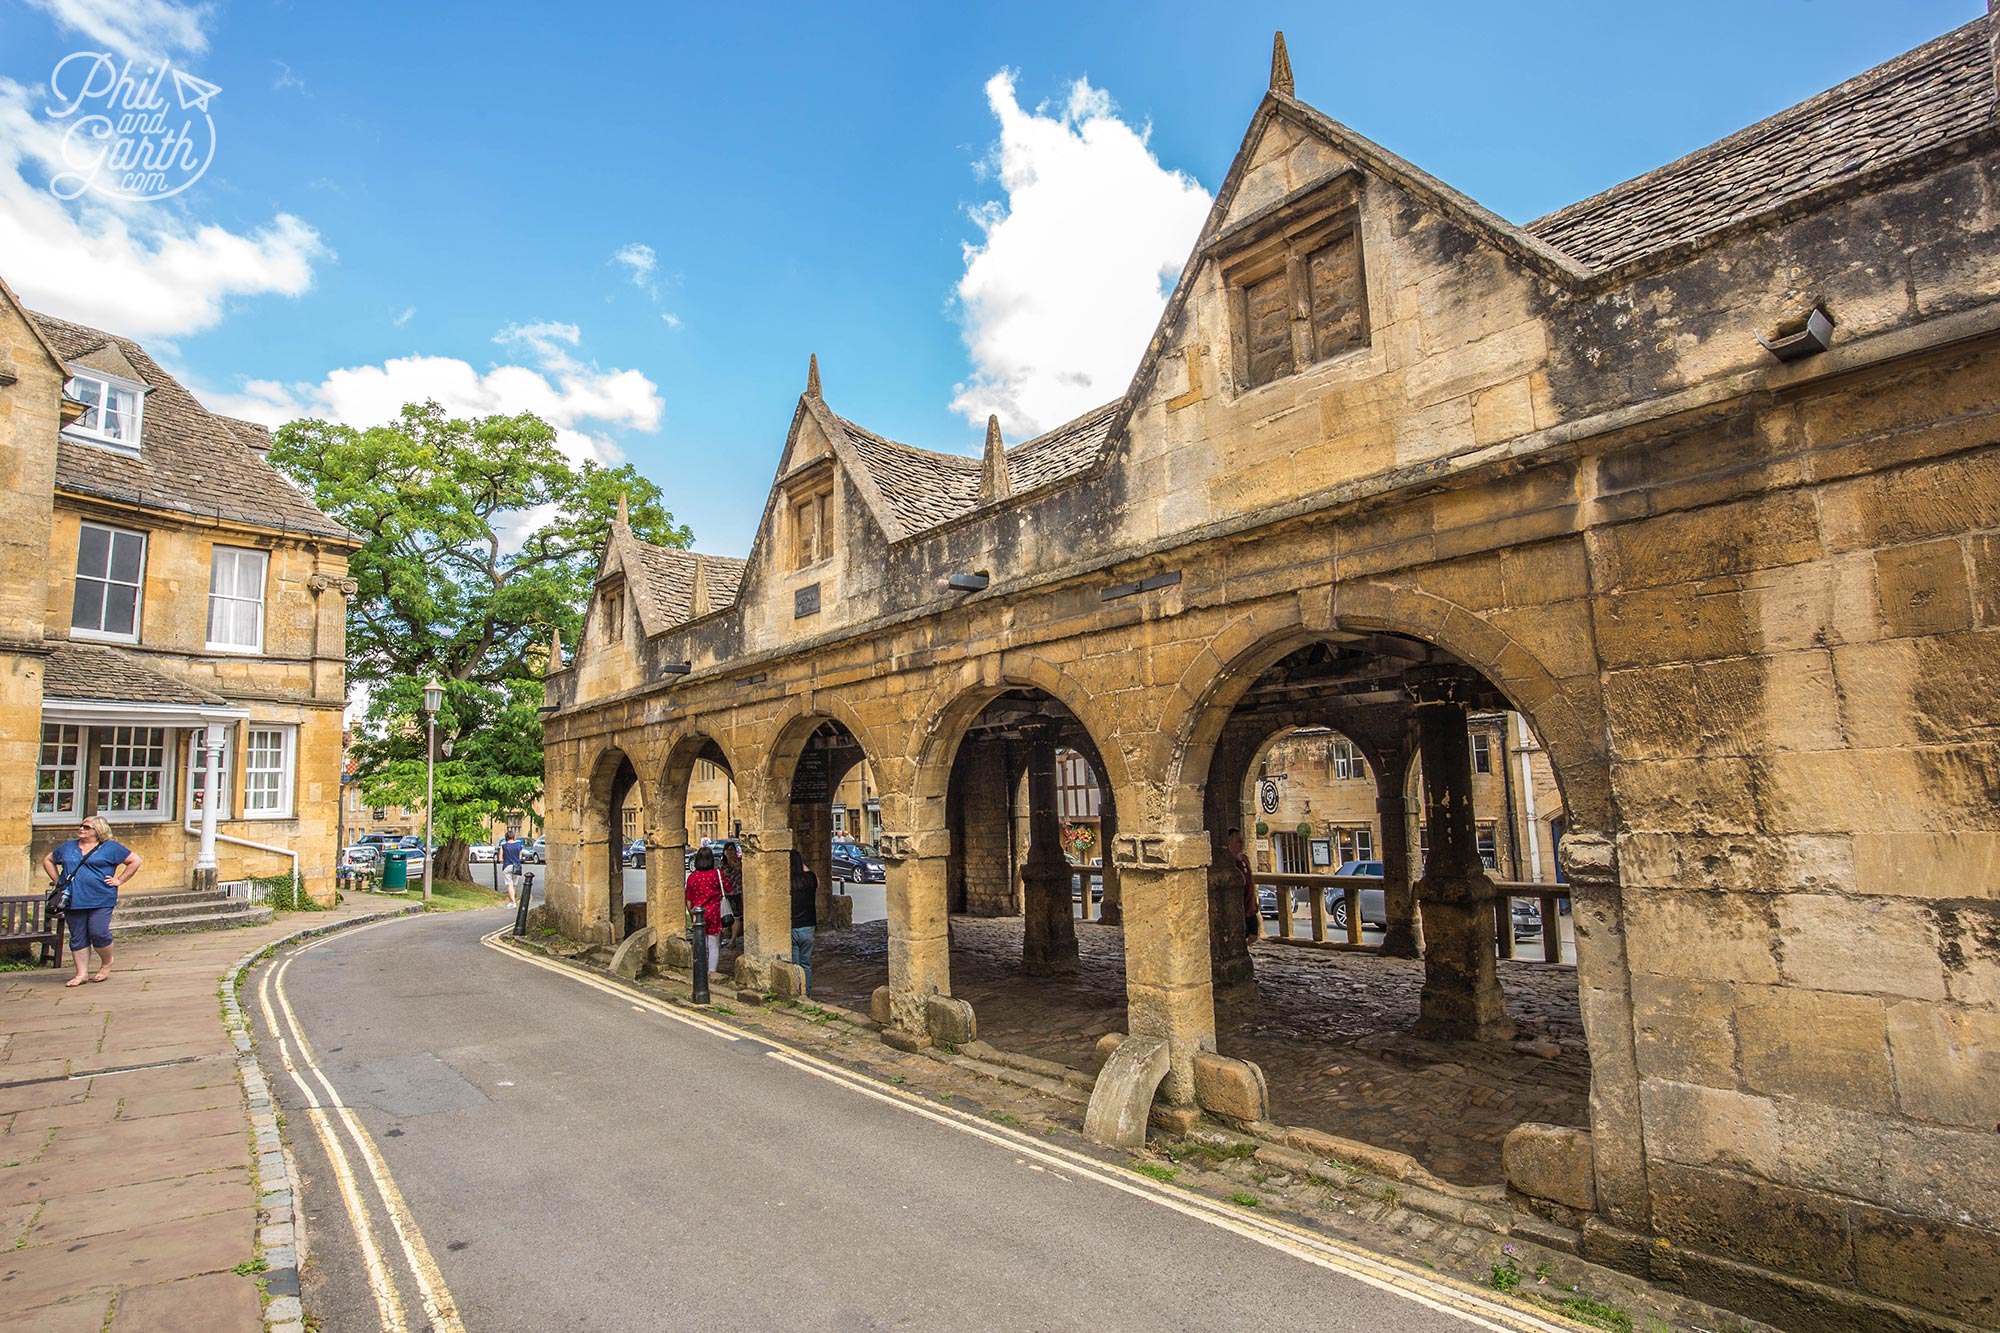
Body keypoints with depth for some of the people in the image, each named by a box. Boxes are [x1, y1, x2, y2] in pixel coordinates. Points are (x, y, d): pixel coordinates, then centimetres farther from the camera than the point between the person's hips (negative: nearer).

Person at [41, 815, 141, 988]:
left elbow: (136, 861, 2)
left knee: (98, 933, -10)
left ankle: (107, 963, 15)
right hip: (73, 900, 5)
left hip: (101, 900, -4)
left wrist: (119, 880, -2)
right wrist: (58, 881, 15)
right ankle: (81, 974, 13)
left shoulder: (110, 848, 2)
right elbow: (48, 860, 29)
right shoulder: (68, 847, 16)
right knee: (77, 937, 6)